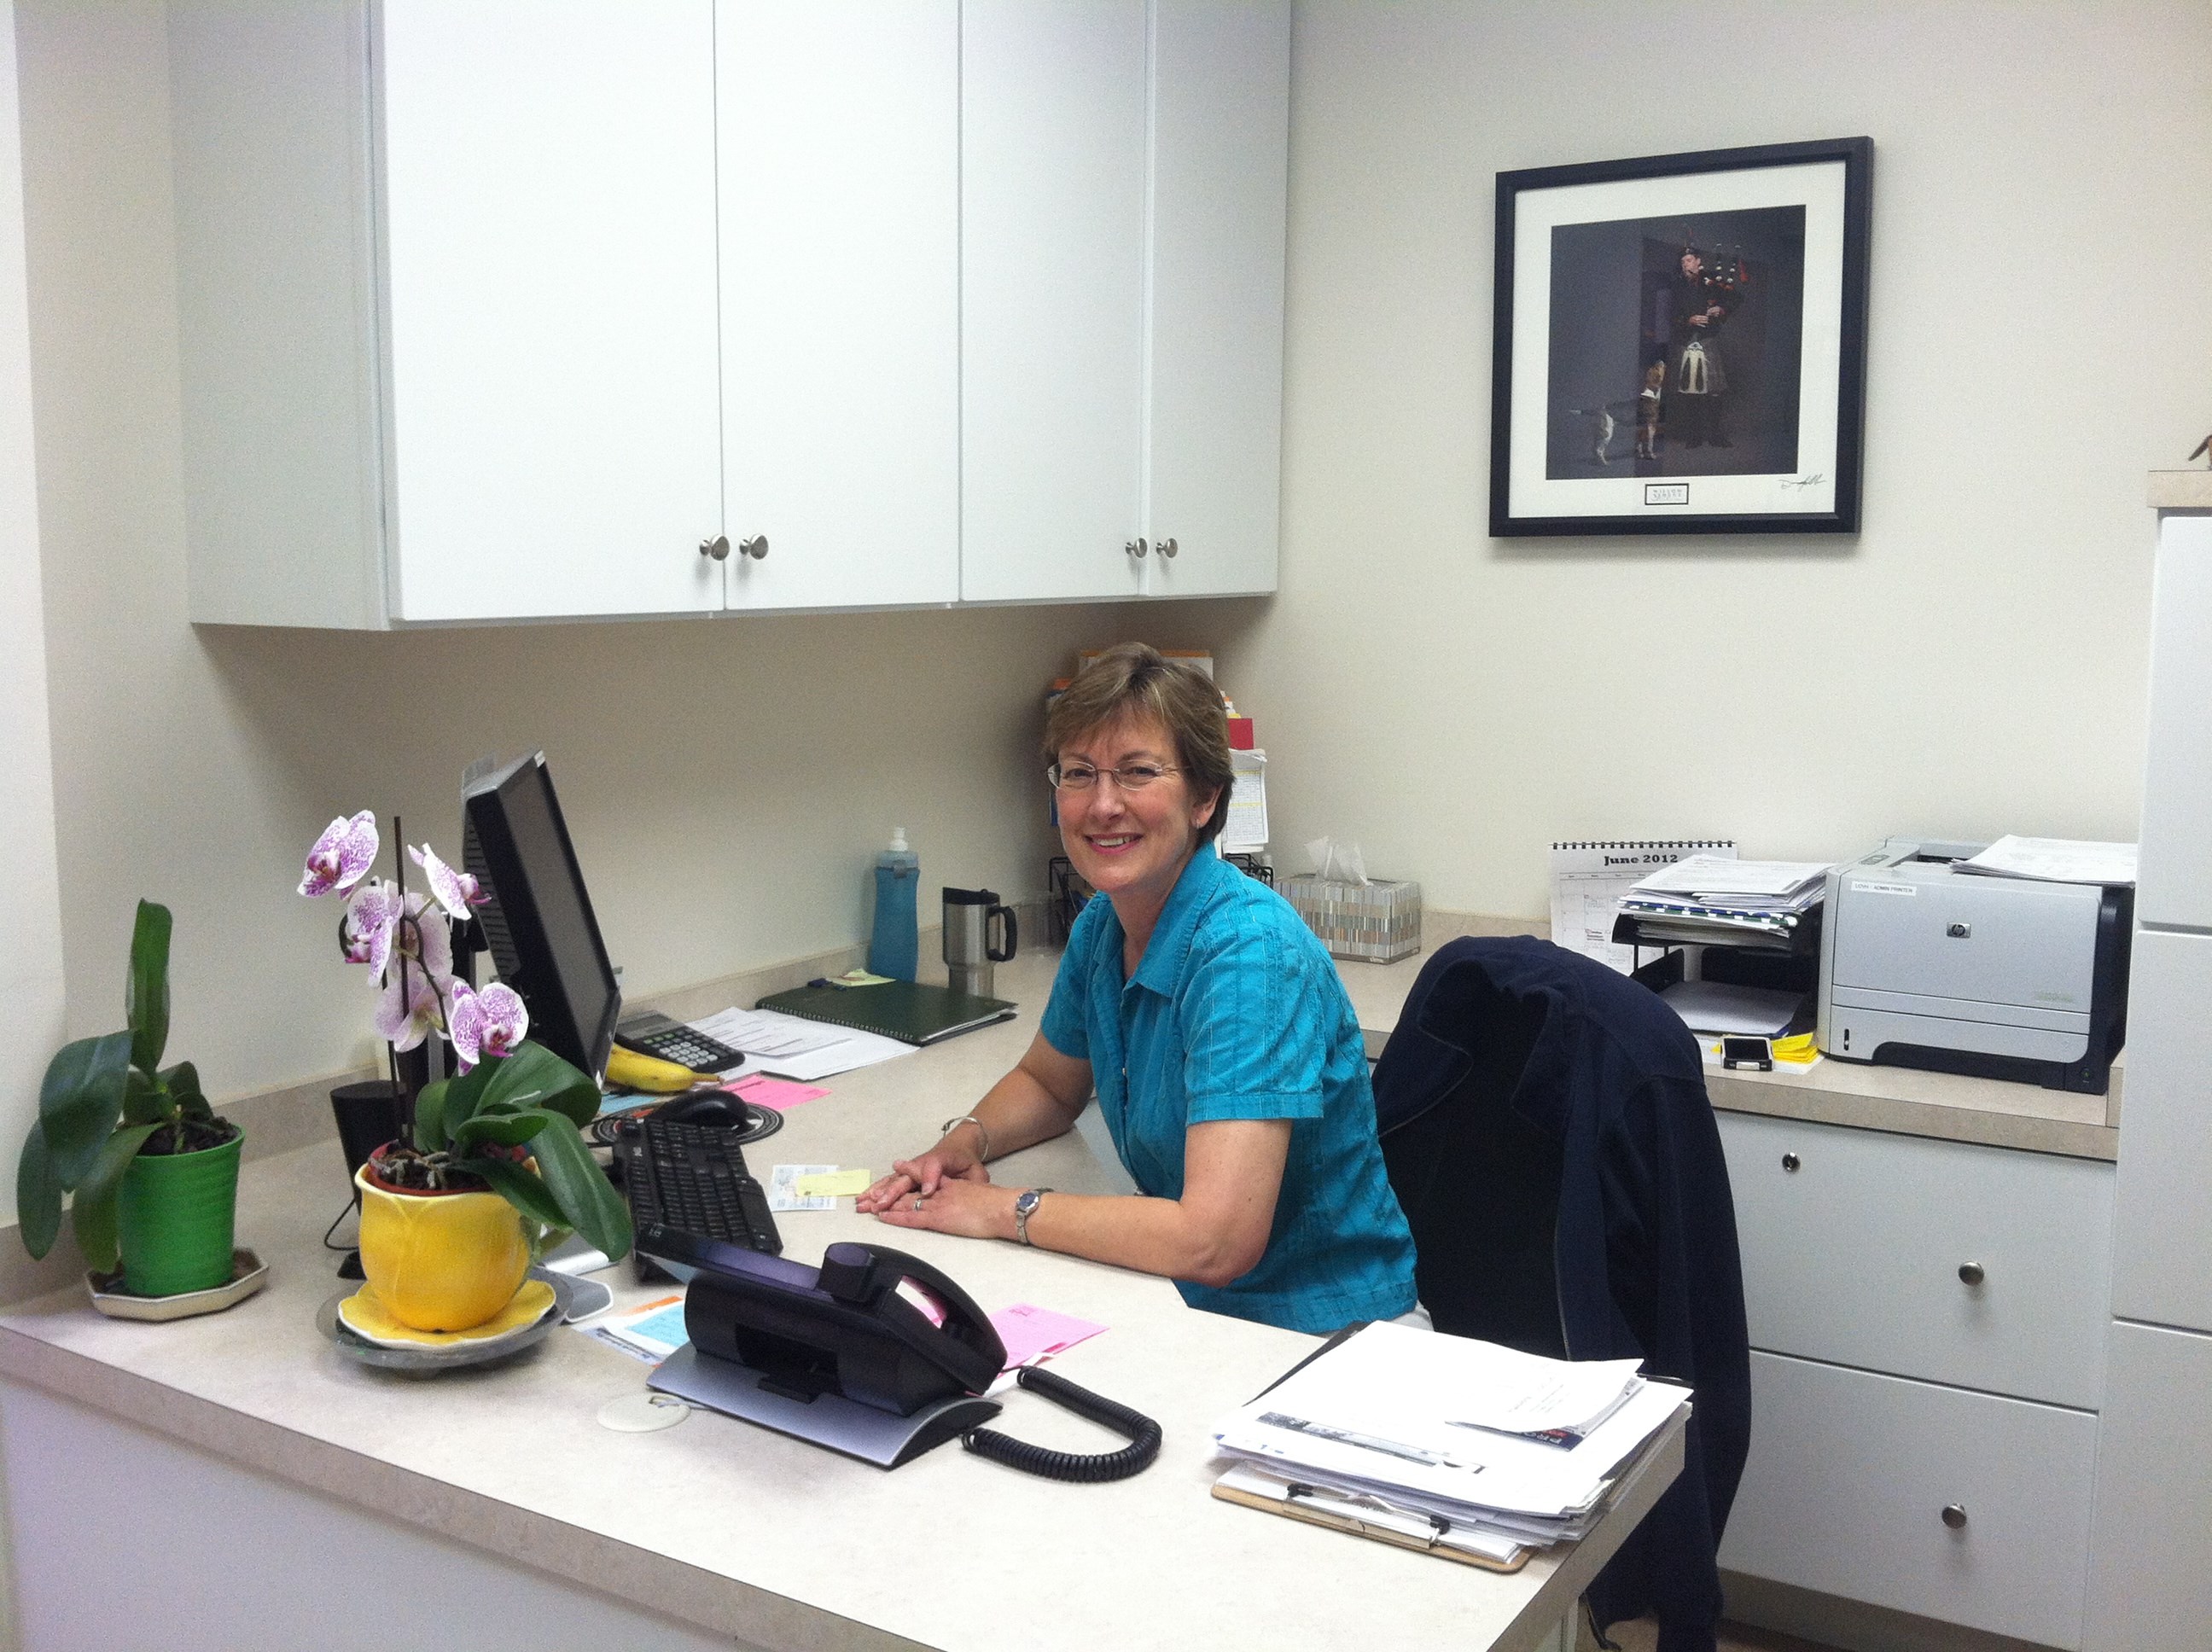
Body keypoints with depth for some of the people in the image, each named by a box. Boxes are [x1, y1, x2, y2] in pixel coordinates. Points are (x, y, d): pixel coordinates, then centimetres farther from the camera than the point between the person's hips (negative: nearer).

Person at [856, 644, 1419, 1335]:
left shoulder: (1250, 950, -24)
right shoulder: (1102, 925, 0)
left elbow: (1215, 1241, -31)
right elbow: (1047, 1083, 20)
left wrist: (1005, 1209, -20)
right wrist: (967, 1141, -1)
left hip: (1323, 1330, -6)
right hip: (1189, 1303, 7)